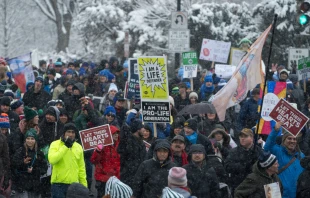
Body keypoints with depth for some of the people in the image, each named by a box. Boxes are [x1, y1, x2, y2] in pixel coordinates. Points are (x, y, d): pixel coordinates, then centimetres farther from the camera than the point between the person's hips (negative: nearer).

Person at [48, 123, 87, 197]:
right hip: (58, 184, -4)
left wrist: (84, 185, 12)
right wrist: (65, 146, -15)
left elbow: (81, 168, 15)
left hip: (74, 185, 4)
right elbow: (52, 160, -20)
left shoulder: (79, 147, 11)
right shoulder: (55, 144, -1)